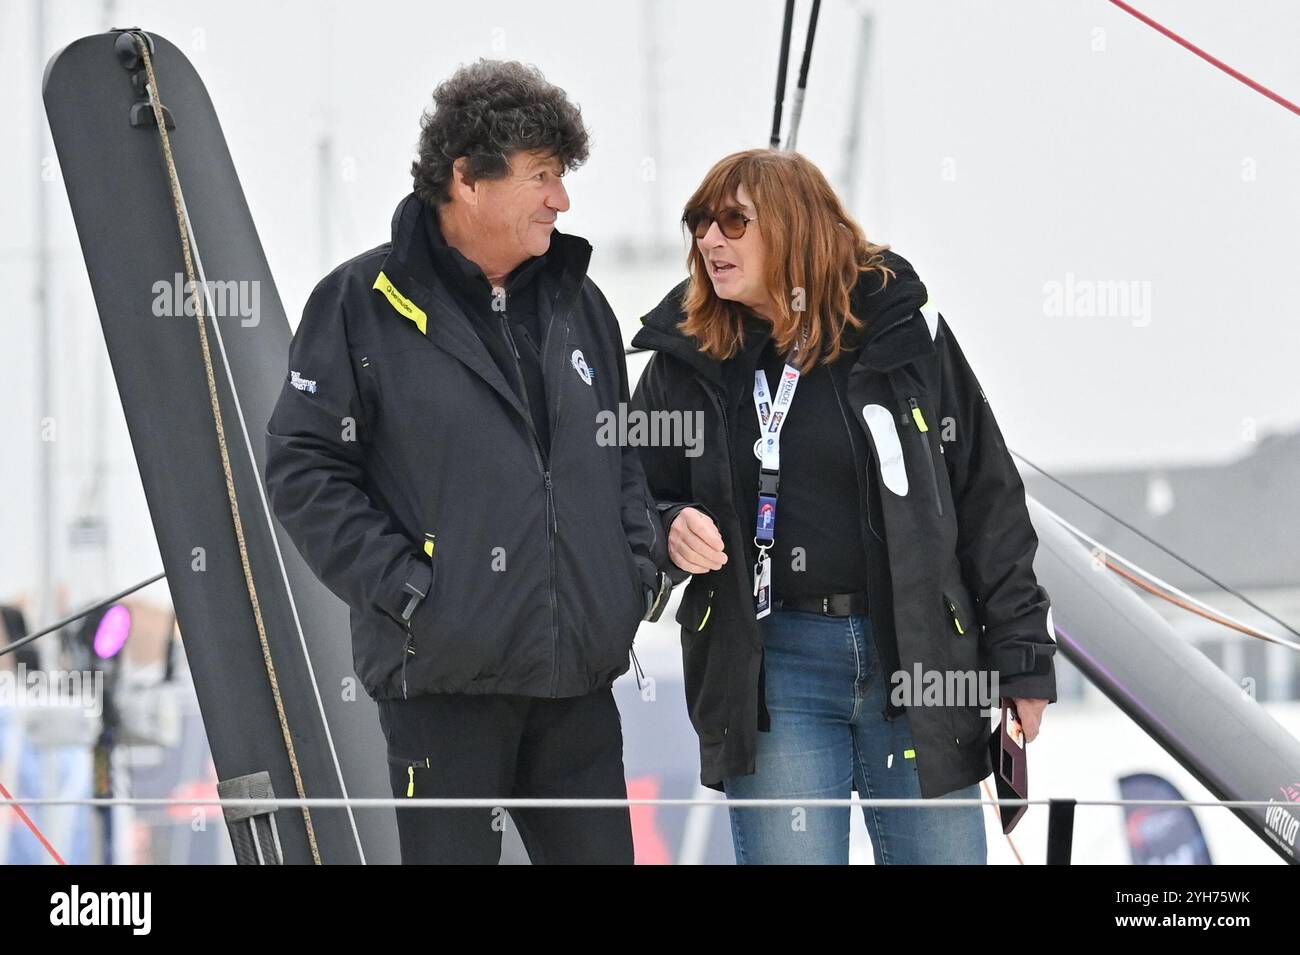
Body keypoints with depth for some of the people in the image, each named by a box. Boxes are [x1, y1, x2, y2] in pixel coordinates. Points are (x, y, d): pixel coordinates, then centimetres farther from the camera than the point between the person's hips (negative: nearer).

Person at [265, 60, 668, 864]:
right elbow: (304, 470, -6)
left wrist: (640, 566, 7)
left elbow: (626, 455, 22)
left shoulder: (577, 302, 13)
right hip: (445, 678, -5)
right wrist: (404, 590, -13)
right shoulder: (364, 304, -4)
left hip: (580, 677, 5)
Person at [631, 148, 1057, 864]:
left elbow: (987, 499, 4)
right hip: (773, 665, 1)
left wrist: (1022, 657, 2)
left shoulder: (904, 329, 1)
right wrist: (672, 532, -9)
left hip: (920, 657, 0)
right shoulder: (687, 360, 5)